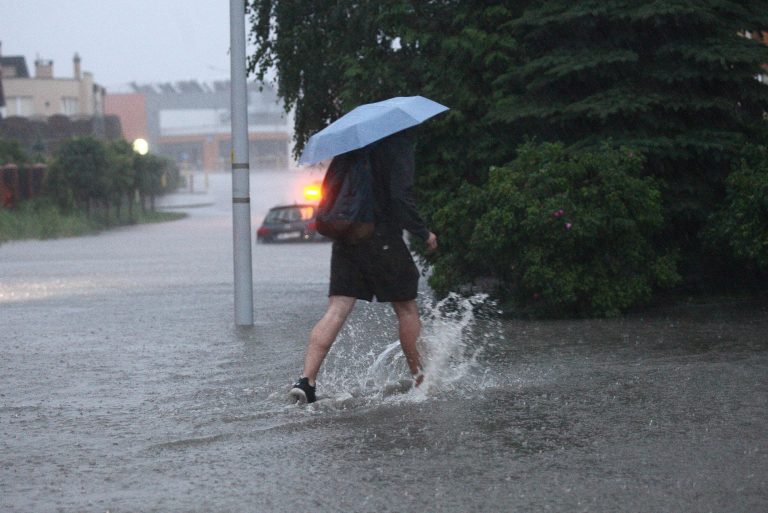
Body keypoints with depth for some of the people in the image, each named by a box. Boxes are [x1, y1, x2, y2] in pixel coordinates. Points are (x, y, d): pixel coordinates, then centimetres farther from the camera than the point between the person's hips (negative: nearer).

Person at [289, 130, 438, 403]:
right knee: (406, 308, 11)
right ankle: (420, 378, 19)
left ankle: (306, 379, -16)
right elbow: (401, 197, -18)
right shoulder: (400, 144, -9)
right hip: (382, 239, -6)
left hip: (345, 237, 6)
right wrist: (424, 233, -8)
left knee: (336, 310, -2)